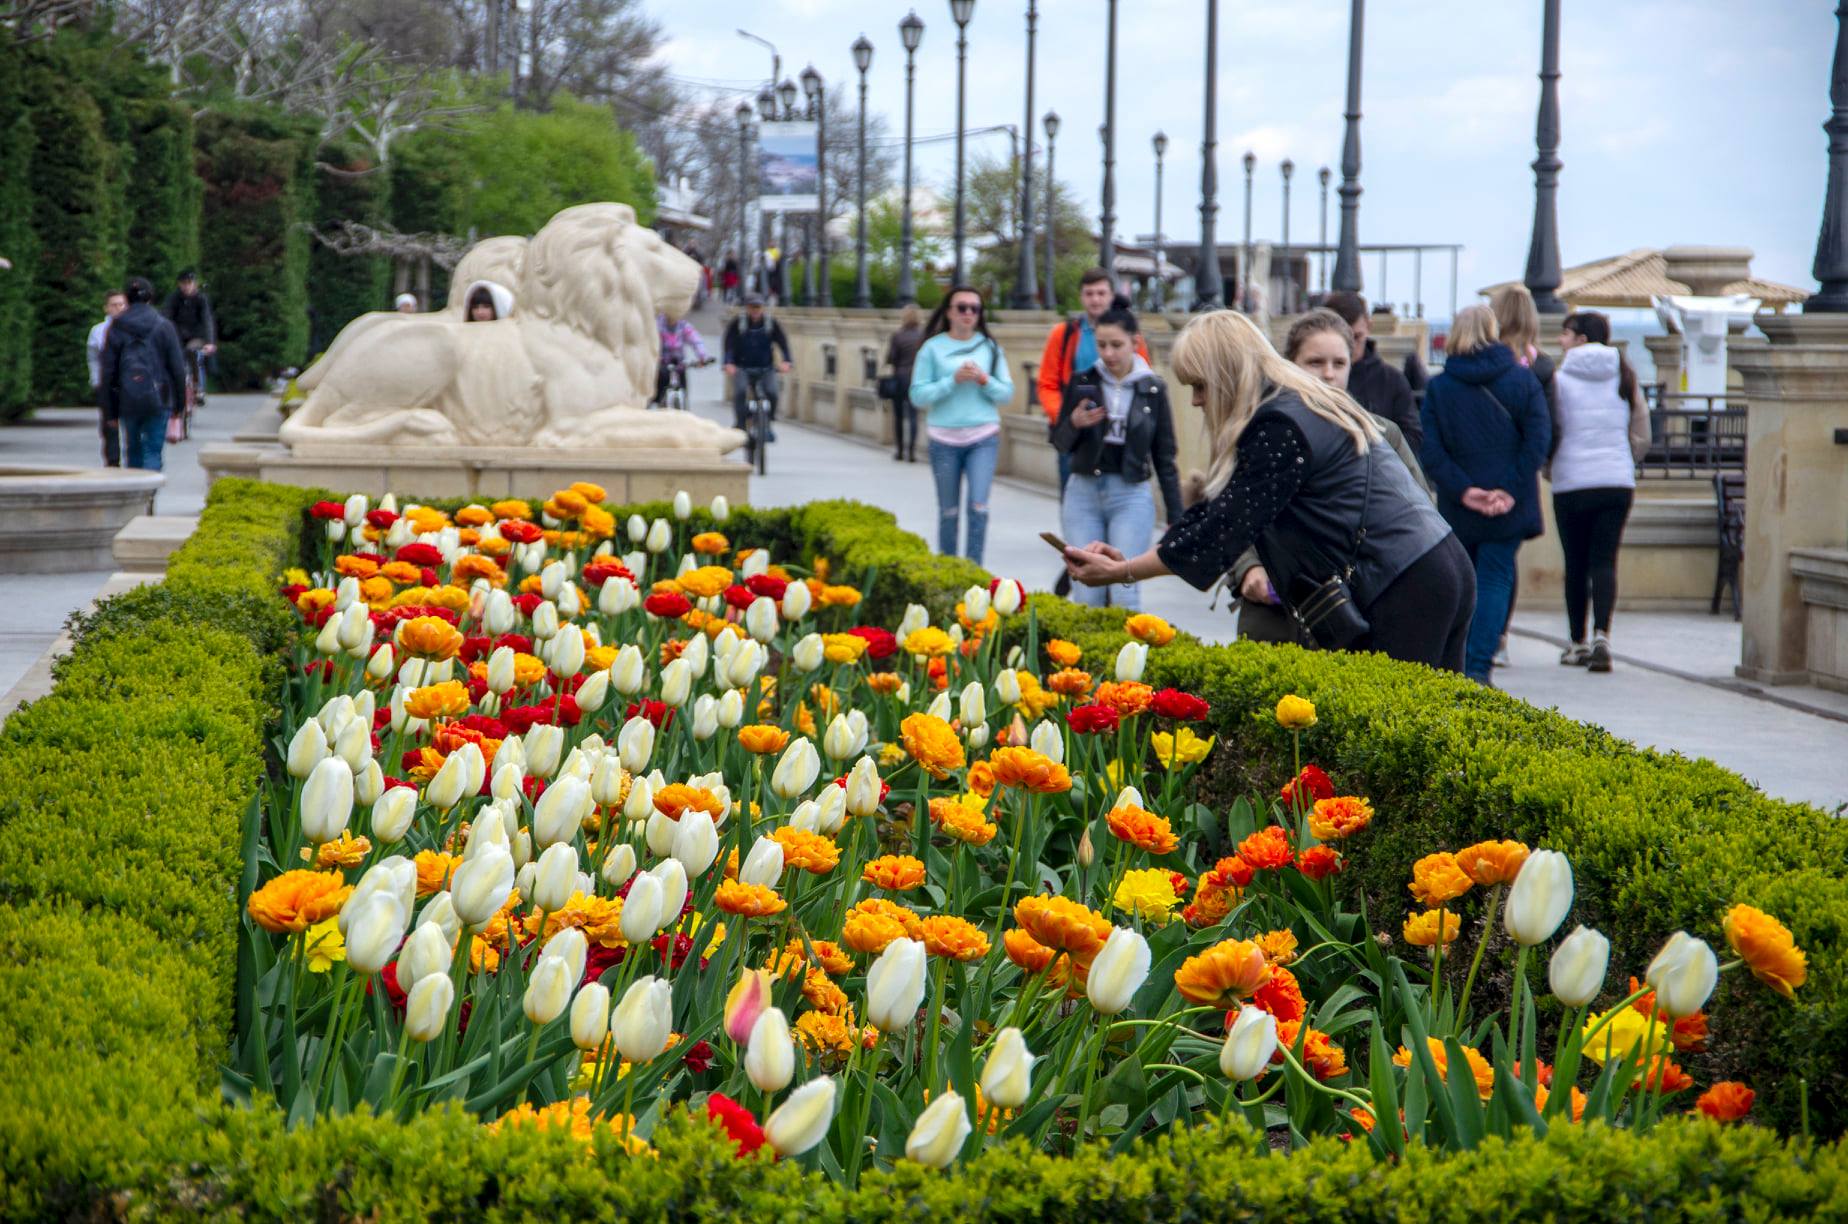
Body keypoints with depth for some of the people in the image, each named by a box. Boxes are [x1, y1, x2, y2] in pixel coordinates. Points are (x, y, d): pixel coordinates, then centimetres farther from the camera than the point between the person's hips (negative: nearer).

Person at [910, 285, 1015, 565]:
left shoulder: (990, 347, 4)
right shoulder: (933, 348, -1)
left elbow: (1007, 393, 4)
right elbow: (918, 395, -6)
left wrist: (984, 380, -13)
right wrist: (953, 380, -16)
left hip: (983, 438, 0)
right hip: (944, 439, 0)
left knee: (978, 506, -11)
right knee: (948, 511, 8)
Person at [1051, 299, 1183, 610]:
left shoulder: (1153, 389, 1)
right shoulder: (1082, 383, 3)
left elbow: (1165, 458, 6)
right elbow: (1061, 445, 8)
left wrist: (1176, 519, 5)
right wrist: (1074, 424, -15)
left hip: (1132, 495, -1)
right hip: (1084, 493, 2)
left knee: (1124, 594, -10)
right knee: (1087, 594, 0)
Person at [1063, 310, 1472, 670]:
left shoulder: (1280, 428, -15)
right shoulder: (1302, 407, 17)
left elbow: (1224, 529, -15)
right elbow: (1216, 514, 17)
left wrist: (1122, 572, -8)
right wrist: (1129, 561, 11)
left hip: (1407, 590, -10)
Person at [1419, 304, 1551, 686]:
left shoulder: (1438, 386, 1)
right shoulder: (1522, 379, 1)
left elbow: (1430, 449, -8)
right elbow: (1538, 438, -9)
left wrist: (1463, 491, -11)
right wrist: (1511, 491, -12)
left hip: (1458, 509, 1)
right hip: (1509, 506, -1)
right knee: (1495, 578, 1)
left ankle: (1457, 665, 18)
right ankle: (1478, 666, -11)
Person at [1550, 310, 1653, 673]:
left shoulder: (1559, 379, -5)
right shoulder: (1624, 378, 7)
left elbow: (1547, 434, -4)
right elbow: (1641, 437, 9)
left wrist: (1549, 469, 14)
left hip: (1572, 483, -2)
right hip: (1618, 482, 2)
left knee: (1576, 564, 8)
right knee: (1605, 561, 0)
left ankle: (1578, 644, 15)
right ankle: (1601, 635, -19)